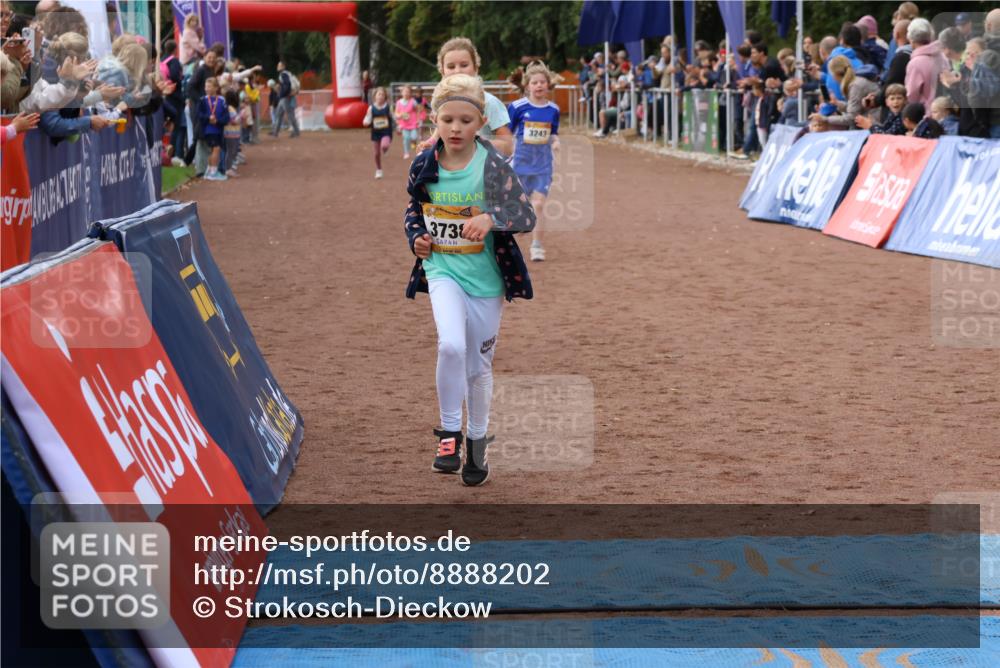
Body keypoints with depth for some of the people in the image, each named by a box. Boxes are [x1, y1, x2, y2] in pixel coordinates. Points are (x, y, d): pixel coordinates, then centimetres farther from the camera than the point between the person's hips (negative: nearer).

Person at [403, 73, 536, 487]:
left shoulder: (493, 166, -12)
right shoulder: (425, 166, -3)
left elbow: (526, 216, -13)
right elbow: (414, 208, 15)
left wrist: (491, 218, -32)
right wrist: (416, 237, -4)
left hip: (485, 277, 0)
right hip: (442, 270, 1)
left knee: (479, 365, 10)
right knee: (451, 344, -25)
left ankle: (477, 444, 30)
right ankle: (450, 433, -8)